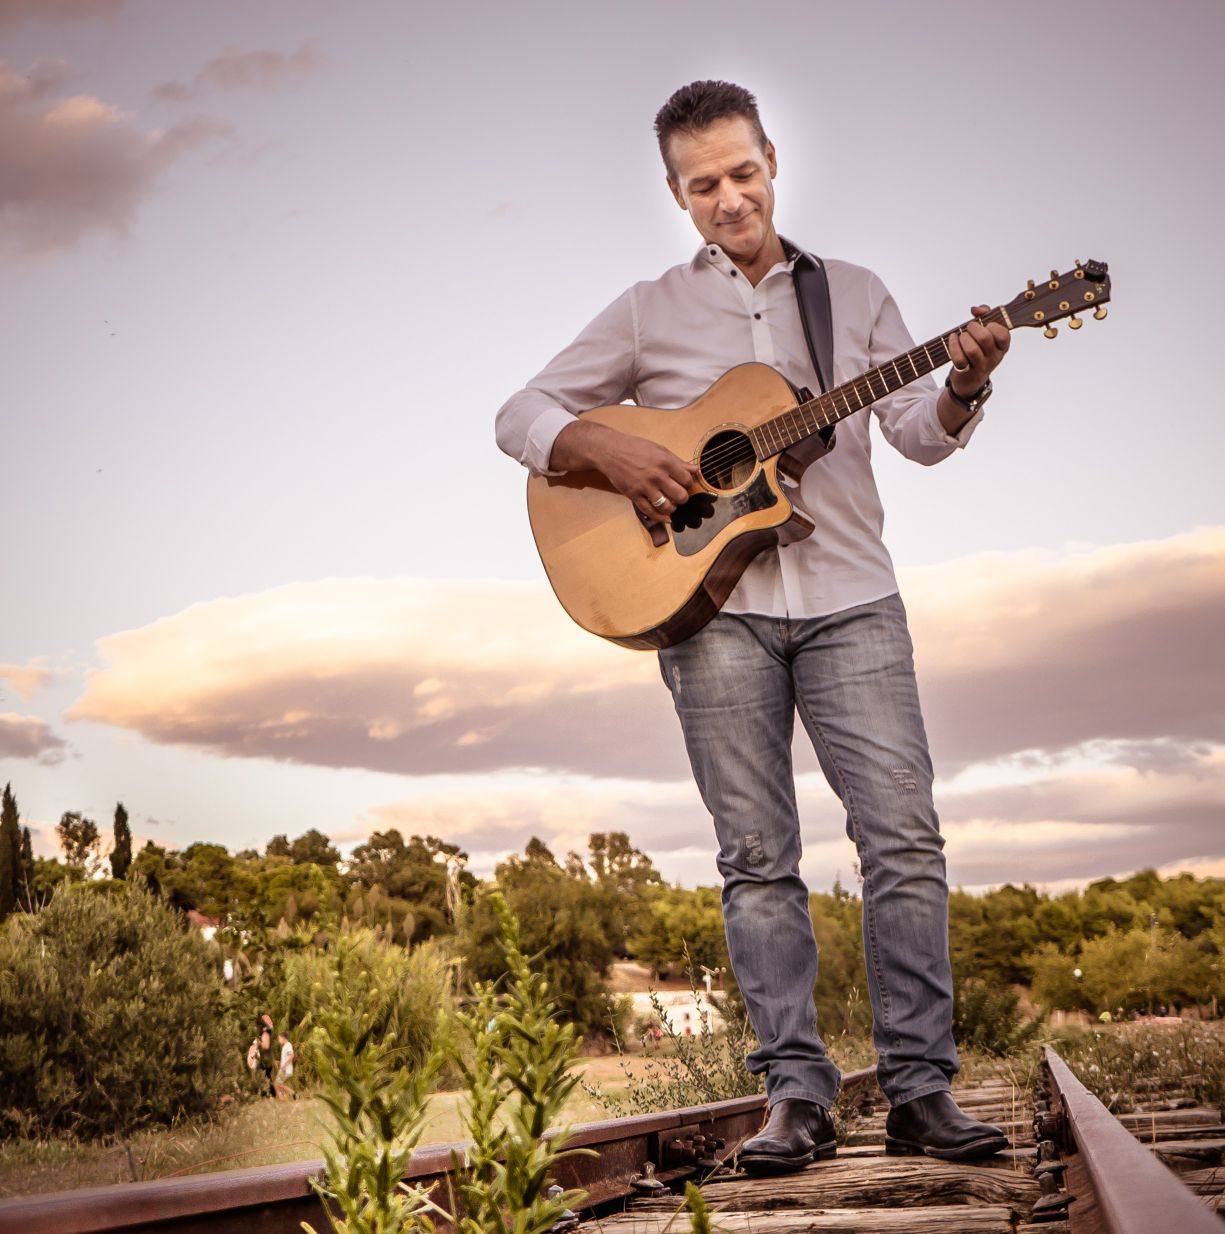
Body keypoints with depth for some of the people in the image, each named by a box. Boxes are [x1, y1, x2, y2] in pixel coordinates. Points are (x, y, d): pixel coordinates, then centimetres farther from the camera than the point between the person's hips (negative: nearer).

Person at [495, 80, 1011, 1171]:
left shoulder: (853, 294, 15)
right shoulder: (649, 312, 12)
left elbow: (922, 434, 8)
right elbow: (521, 415, 9)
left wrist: (963, 386, -13)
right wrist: (606, 448, -10)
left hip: (848, 599, 1)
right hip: (711, 604, 0)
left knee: (905, 836, -7)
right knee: (757, 857, 0)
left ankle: (920, 1089, 0)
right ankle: (797, 1093, 6)